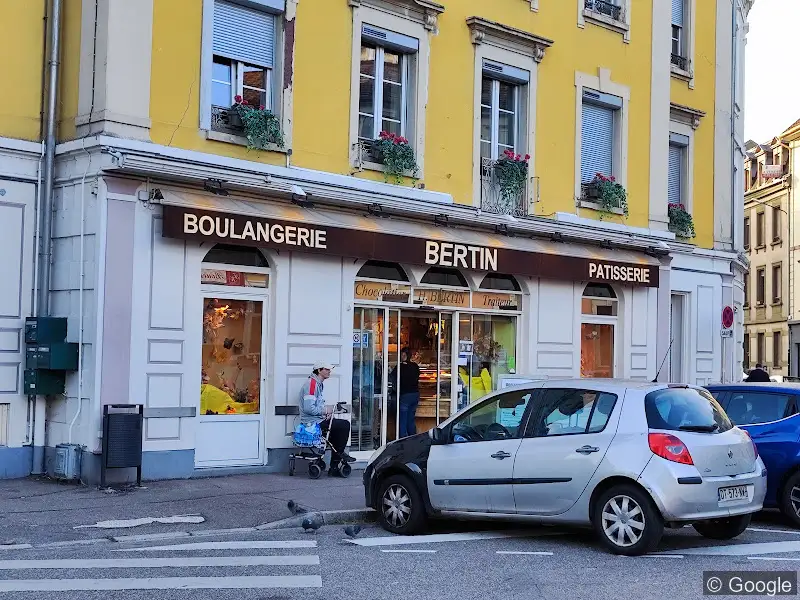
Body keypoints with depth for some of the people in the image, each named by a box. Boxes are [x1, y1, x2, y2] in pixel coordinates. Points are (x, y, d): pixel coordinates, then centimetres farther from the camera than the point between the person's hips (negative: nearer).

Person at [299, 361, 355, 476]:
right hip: (313, 422, -11)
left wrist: (327, 412, 6)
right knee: (345, 425, -12)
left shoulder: (318, 384, 18)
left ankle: (333, 468, 13)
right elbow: (308, 408, -26)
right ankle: (340, 453, 7)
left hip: (318, 420, 11)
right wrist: (325, 410, -14)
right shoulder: (311, 384, -16)